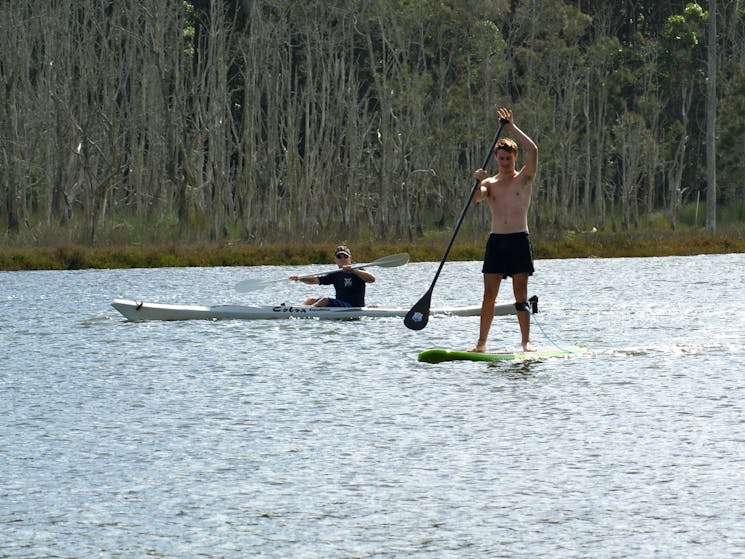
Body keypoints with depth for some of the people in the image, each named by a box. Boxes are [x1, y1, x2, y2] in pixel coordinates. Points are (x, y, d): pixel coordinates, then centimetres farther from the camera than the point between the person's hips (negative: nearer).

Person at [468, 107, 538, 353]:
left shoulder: (524, 178, 4)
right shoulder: (490, 183, 11)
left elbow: (533, 150, -10)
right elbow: (476, 198, -9)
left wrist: (511, 126, -7)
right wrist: (478, 183, -30)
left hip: (519, 240, -3)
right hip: (496, 241, 3)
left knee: (520, 294, -6)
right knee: (489, 294, 2)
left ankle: (526, 342, -7)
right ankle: (481, 343, 5)